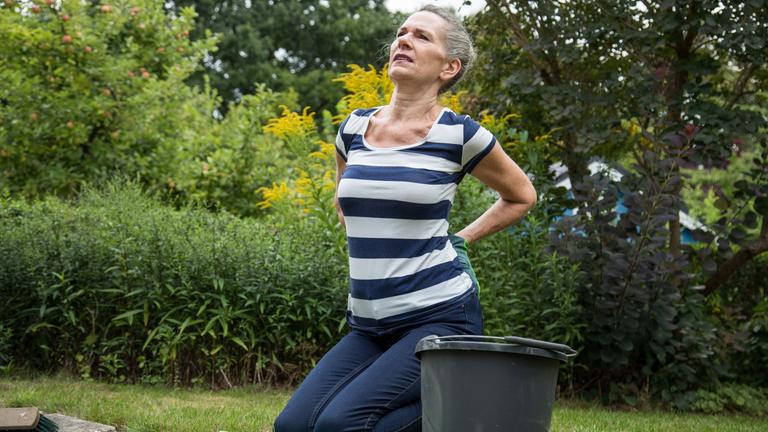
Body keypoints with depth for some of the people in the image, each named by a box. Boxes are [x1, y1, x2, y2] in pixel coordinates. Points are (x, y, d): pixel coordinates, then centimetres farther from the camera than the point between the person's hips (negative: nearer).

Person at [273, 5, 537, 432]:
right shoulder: (354, 128, 8)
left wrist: (458, 242, 5)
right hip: (368, 327, 6)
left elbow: (521, 196, 12)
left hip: (438, 317, -6)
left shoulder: (459, 135, -6)